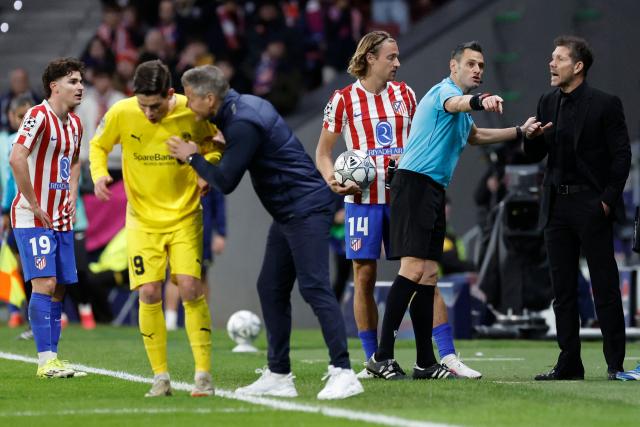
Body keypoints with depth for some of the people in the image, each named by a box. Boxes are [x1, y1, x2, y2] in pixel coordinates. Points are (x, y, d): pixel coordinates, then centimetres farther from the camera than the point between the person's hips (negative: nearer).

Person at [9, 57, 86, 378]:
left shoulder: (75, 123, 11)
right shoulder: (39, 116, -15)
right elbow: (16, 158, -26)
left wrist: (72, 198, 15)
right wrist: (34, 205, -22)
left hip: (61, 219, 8)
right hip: (33, 218, -8)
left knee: (59, 288, 6)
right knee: (44, 283, -14)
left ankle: (52, 358, 12)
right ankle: (46, 361, -14)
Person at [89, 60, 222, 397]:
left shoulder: (192, 112, -13)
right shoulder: (121, 113, -14)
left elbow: (212, 144, 7)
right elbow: (99, 145, 5)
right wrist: (99, 174, -14)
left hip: (185, 215, -1)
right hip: (143, 218, 1)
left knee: (190, 287, -12)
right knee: (149, 293, -8)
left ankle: (203, 374, -3)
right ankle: (160, 376, 5)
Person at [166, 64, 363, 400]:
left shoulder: (243, 124, -21)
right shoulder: (243, 105, 10)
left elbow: (226, 182, -18)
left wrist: (192, 157, -5)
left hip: (306, 209, -11)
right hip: (289, 212, 11)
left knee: (314, 287, -15)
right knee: (271, 289, 10)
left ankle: (343, 373, -18)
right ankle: (278, 376, 13)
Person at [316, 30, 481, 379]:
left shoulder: (405, 94, 10)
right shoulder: (344, 99, 0)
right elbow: (323, 152, 5)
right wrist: (333, 179, -13)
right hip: (363, 198, -2)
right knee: (364, 278, 0)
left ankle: (448, 355, -4)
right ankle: (373, 360, 10)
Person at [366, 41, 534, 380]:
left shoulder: (461, 109, 24)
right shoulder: (446, 91, -8)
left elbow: (474, 136, 45)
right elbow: (456, 104, -35)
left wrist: (519, 132, 41)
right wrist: (481, 102, -57)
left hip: (434, 191, 10)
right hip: (414, 185, -10)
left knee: (429, 276, 8)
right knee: (413, 269, -18)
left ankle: (426, 363, 10)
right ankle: (382, 356, -20)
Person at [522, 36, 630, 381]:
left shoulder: (605, 104, -6)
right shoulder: (547, 103, 11)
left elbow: (622, 156, -6)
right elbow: (536, 156, 15)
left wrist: (608, 200, -11)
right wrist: (531, 137, -7)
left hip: (591, 206, -6)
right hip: (557, 206, 6)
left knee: (605, 288, -3)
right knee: (563, 290, 7)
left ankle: (616, 364, 0)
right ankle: (569, 363, 11)